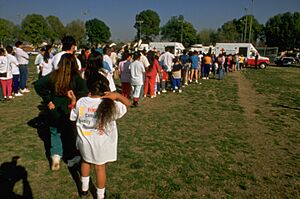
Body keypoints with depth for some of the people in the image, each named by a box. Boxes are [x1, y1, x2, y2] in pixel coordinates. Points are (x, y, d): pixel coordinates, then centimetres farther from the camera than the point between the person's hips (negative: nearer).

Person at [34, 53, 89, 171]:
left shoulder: (53, 76, -6)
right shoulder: (76, 78, -14)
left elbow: (38, 85, -13)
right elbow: (85, 92, -27)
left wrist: (48, 101, -9)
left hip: (55, 111, 2)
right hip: (70, 112, -1)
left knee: (55, 133, 21)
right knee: (70, 134, 17)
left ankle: (55, 156, 6)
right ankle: (71, 158, 30)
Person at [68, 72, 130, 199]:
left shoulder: (81, 102, -13)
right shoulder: (111, 105, -21)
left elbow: (73, 117, 3)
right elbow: (128, 103, -7)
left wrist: (73, 100, 10)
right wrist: (117, 95, -23)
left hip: (85, 141, 3)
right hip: (101, 144, -3)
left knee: (85, 161, 29)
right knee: (100, 167, 15)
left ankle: (84, 188, 49)